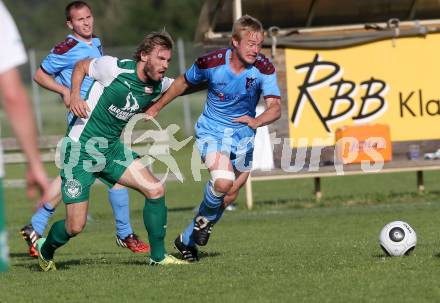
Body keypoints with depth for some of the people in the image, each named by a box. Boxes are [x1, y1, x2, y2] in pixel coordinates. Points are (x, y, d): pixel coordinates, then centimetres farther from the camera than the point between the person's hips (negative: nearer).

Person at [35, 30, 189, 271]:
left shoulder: (158, 85, -1)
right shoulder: (114, 68, -19)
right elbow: (81, 66, -1)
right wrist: (74, 95, -13)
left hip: (111, 148, 6)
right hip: (81, 149, -6)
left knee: (156, 190, -11)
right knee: (75, 227, -5)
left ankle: (158, 256, 4)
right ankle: (45, 250, 28)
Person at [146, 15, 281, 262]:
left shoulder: (264, 69, -18)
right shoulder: (211, 63, -18)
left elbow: (275, 108, -26)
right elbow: (184, 82, 2)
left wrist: (256, 121, -48)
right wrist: (157, 107, 12)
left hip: (243, 135, 3)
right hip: (212, 130, -3)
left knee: (229, 197, 10)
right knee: (223, 180, -29)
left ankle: (188, 240, 31)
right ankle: (205, 218, 3)